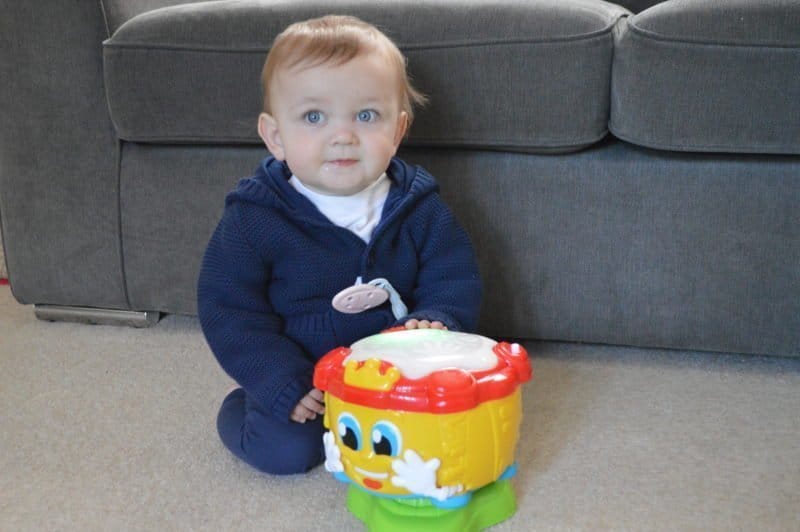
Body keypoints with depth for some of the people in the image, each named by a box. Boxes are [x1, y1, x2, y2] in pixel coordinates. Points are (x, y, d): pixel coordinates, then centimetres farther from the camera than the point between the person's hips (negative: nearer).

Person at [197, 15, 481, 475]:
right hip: (299, 376, -2)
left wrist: (436, 321, -25)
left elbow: (454, 278, -2)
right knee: (284, 449, -19)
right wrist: (285, 386, -20)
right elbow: (228, 309, -12)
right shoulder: (254, 218, -15)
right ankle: (240, 411, 16)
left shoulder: (419, 207, -7)